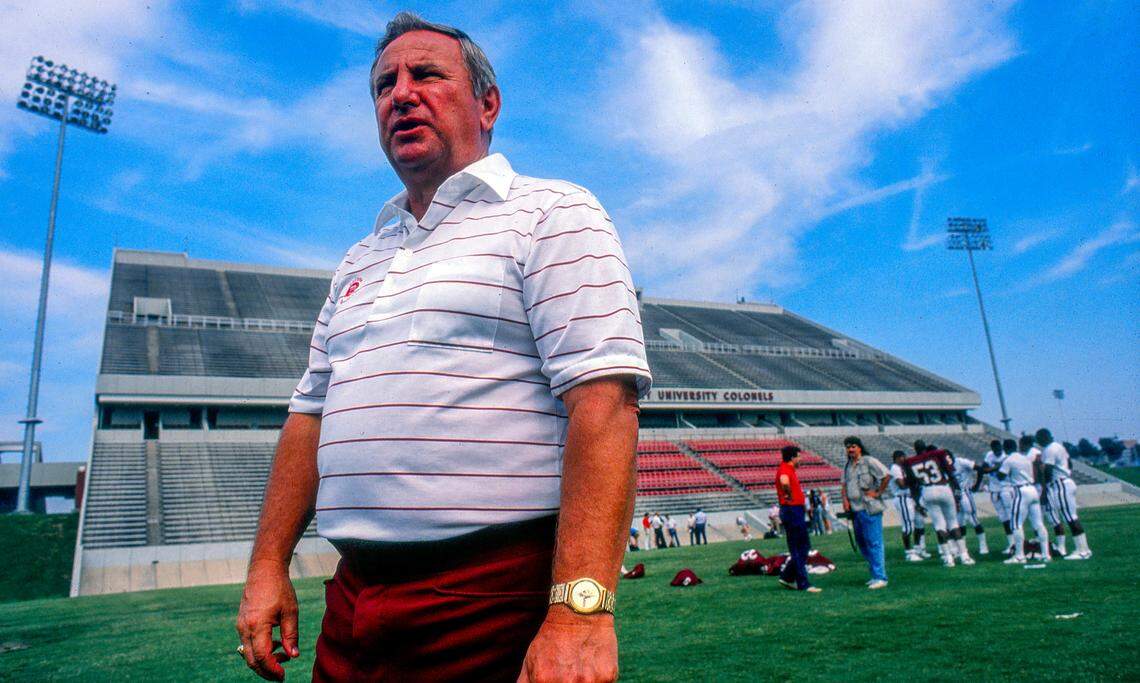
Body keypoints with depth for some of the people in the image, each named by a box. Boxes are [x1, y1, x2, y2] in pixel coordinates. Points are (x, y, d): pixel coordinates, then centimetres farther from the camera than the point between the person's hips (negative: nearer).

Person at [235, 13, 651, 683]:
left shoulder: (552, 214, -5)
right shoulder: (360, 261, 17)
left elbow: (604, 397, -18)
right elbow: (311, 411, 18)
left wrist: (582, 608, -25)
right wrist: (268, 565, 11)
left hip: (497, 602, -6)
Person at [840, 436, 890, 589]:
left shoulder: (869, 461, -7)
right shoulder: (847, 466, 16)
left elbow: (886, 475, -14)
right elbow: (844, 484, 19)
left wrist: (878, 493, -11)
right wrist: (845, 499, 4)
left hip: (869, 508, -8)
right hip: (854, 509, 8)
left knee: (873, 542, -8)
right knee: (861, 542, 13)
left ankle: (880, 577, -4)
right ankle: (876, 573, 24)